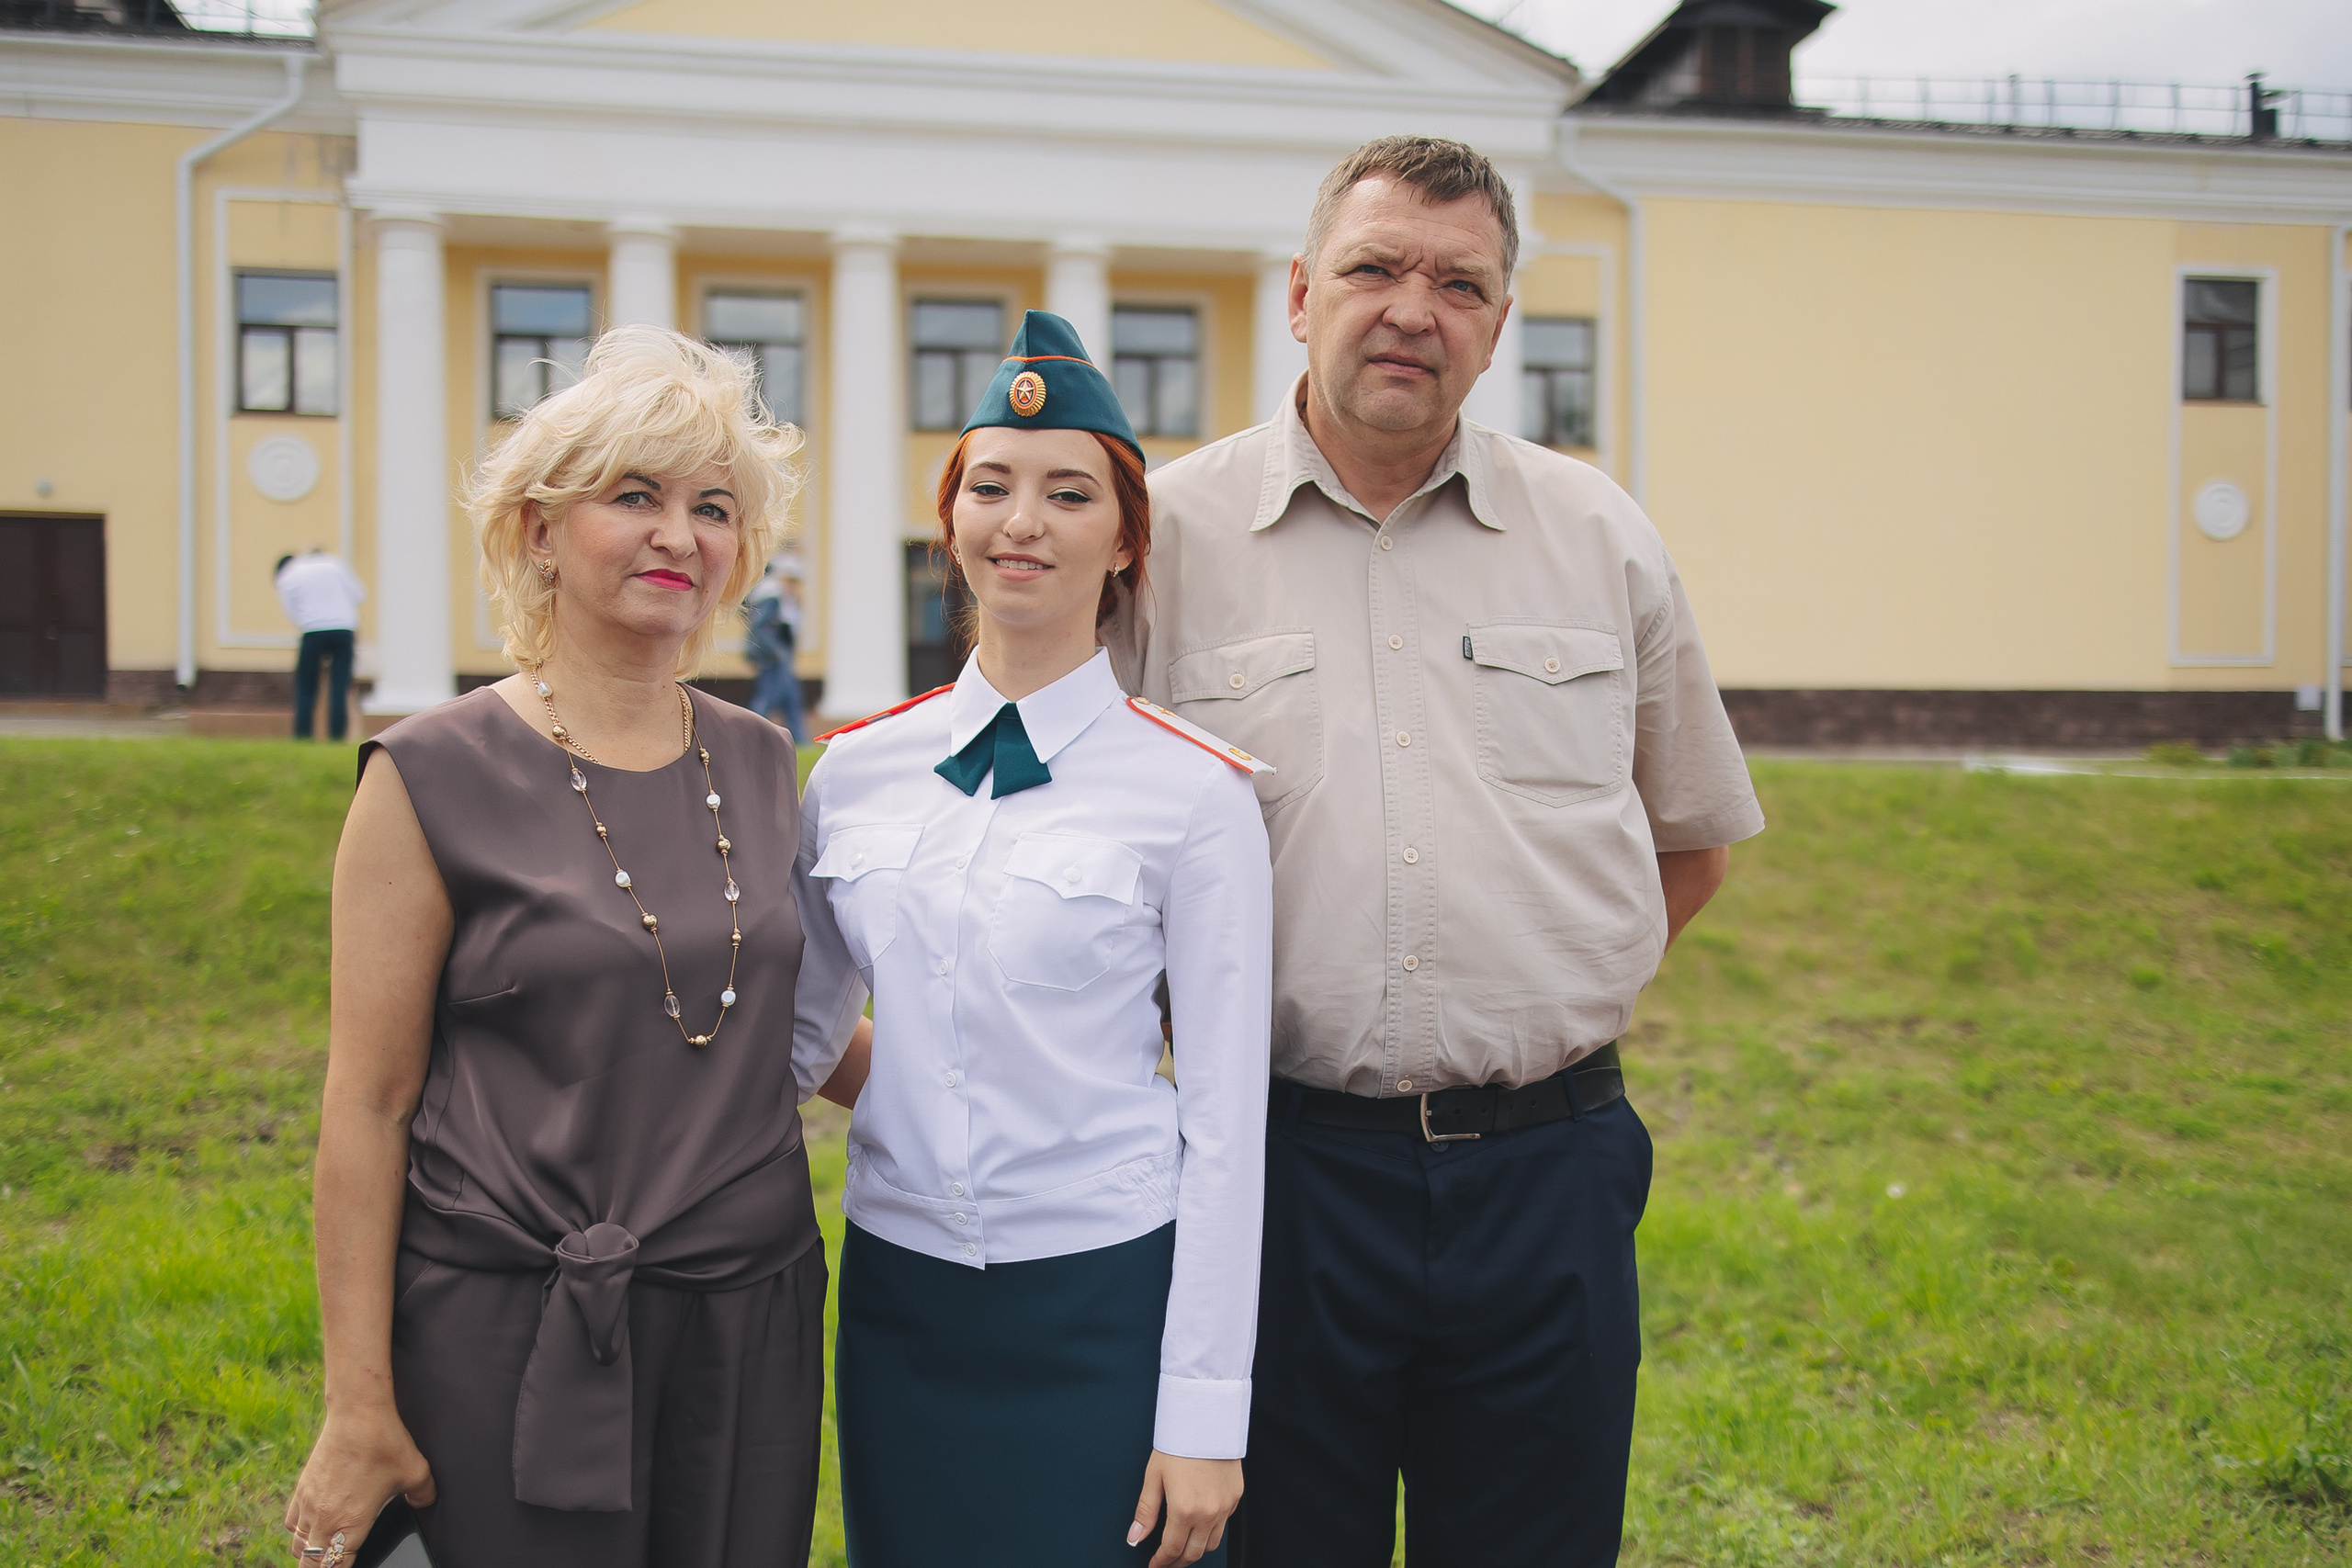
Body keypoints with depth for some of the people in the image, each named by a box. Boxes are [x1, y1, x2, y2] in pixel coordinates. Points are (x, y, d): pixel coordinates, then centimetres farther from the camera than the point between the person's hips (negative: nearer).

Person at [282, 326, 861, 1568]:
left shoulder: (761, 765, 6)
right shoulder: (437, 777, -8)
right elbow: (369, 1105, -7)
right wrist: (359, 1406, -8)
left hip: (753, 1322, 5)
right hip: (514, 1329, -4)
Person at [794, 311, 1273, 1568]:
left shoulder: (1193, 794, -8)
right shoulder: (855, 771, 2)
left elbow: (1224, 1119, -7)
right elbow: (795, 1027, 15)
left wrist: (1204, 1416, -8)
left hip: (1105, 1303, -3)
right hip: (899, 1305, 4)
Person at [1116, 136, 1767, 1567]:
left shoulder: (1604, 537, 6)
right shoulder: (1167, 533, -1)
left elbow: (1693, 833, 17)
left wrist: (1564, 1006, 9)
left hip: (1546, 1169, 2)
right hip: (1276, 1166, -1)